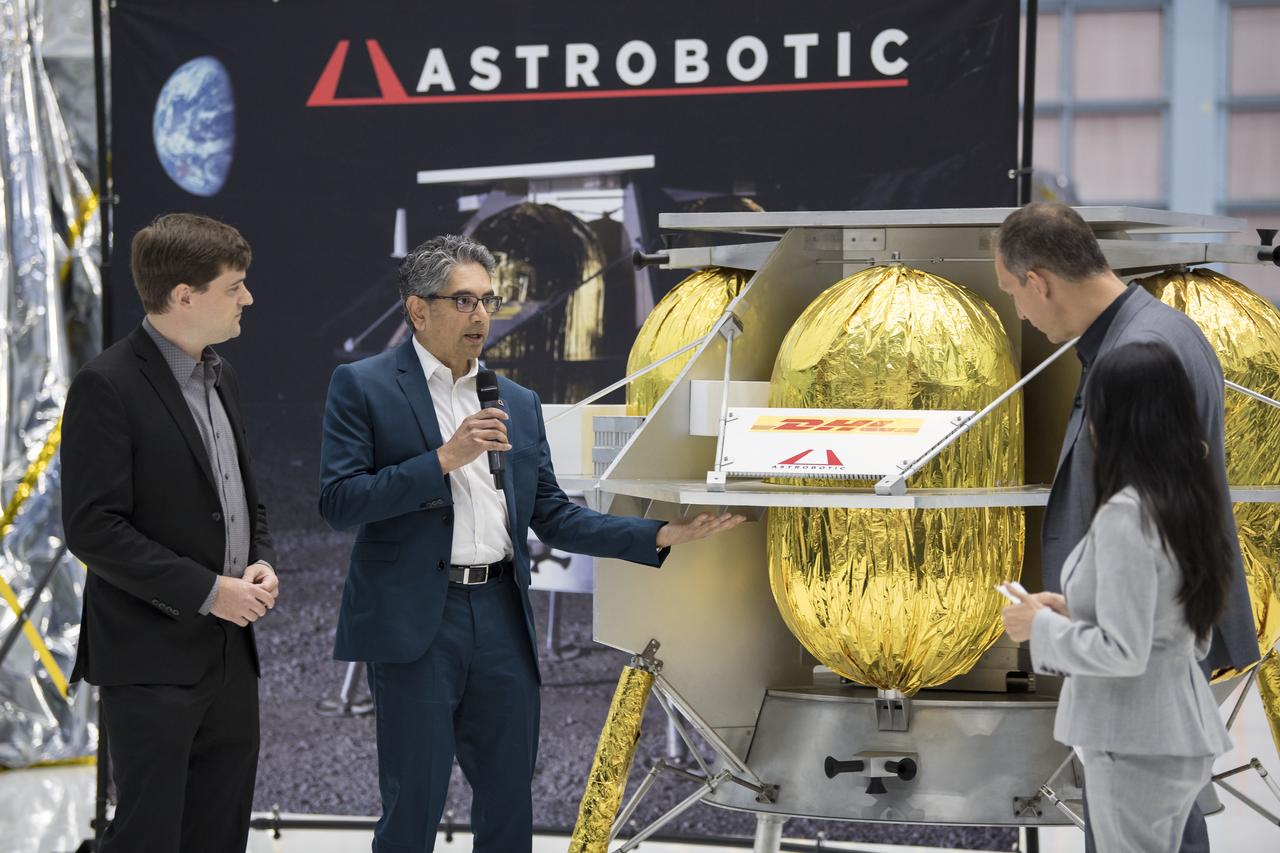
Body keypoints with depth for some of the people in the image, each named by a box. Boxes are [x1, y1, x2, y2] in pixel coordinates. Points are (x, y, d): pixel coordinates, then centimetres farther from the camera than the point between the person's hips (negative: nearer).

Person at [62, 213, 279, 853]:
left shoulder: (220, 377, 13)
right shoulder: (107, 386, -13)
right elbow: (93, 529, -18)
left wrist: (261, 562, 3)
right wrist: (207, 590, -18)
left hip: (230, 655, 8)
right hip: (152, 661, -8)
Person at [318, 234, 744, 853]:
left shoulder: (518, 403, 15)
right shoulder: (362, 386, -1)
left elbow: (552, 516, 15)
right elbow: (338, 503, -10)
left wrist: (662, 535, 5)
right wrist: (443, 460, -17)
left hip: (503, 619, 5)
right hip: (415, 622, -5)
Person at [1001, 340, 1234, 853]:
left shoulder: (1125, 514, -19)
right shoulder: (1185, 502, 8)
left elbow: (1123, 652, -22)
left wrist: (1042, 627, -8)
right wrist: (1075, 611, 16)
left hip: (1137, 743, -9)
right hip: (1179, 732, 9)